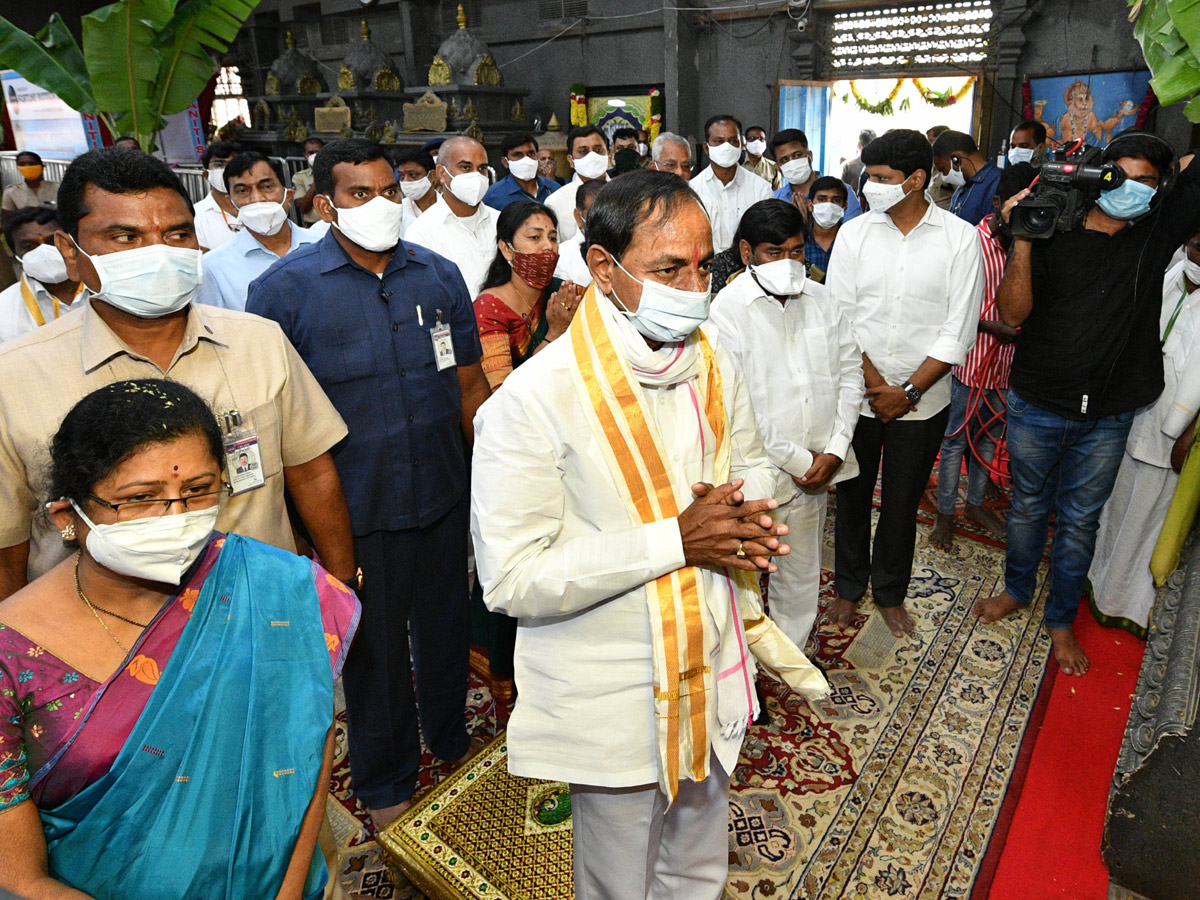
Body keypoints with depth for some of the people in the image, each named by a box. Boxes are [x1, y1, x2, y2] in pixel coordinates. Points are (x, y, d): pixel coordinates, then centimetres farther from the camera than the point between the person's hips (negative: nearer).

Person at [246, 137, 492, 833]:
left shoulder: (439, 275, 3)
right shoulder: (285, 287, -7)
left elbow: (469, 383, 7)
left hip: (445, 495, 3)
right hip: (355, 511, -3)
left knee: (446, 626, 20)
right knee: (373, 647, 14)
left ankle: (451, 738, 49)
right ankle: (386, 782, 39)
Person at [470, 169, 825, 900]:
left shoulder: (714, 366, -2)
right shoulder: (534, 399, -24)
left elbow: (751, 464, 14)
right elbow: (512, 578, -26)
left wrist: (741, 512, -11)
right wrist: (675, 540, -28)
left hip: (711, 682, 6)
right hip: (616, 709, -5)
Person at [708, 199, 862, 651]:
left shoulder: (819, 299, 4)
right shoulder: (728, 311, -14)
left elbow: (850, 370, 8)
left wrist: (834, 451, -3)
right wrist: (798, 460, -12)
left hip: (816, 468, 6)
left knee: (802, 576, 19)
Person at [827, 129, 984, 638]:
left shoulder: (961, 239, -5)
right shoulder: (854, 234, -1)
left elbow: (959, 332, -7)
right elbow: (839, 318, -4)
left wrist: (908, 391, -12)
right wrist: (873, 384, -11)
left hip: (922, 400, -1)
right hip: (855, 394, 1)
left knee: (901, 502, 12)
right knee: (852, 496, 13)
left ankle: (890, 593, 33)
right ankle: (849, 587, 34)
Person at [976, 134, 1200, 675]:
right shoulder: (1052, 233, -7)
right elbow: (1013, 314, -16)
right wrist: (1022, 240, -23)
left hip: (1106, 419, 2)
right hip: (1035, 407, -1)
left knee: (1080, 521, 13)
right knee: (1028, 506, 17)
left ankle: (1061, 621, 31)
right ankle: (1016, 590, 40)